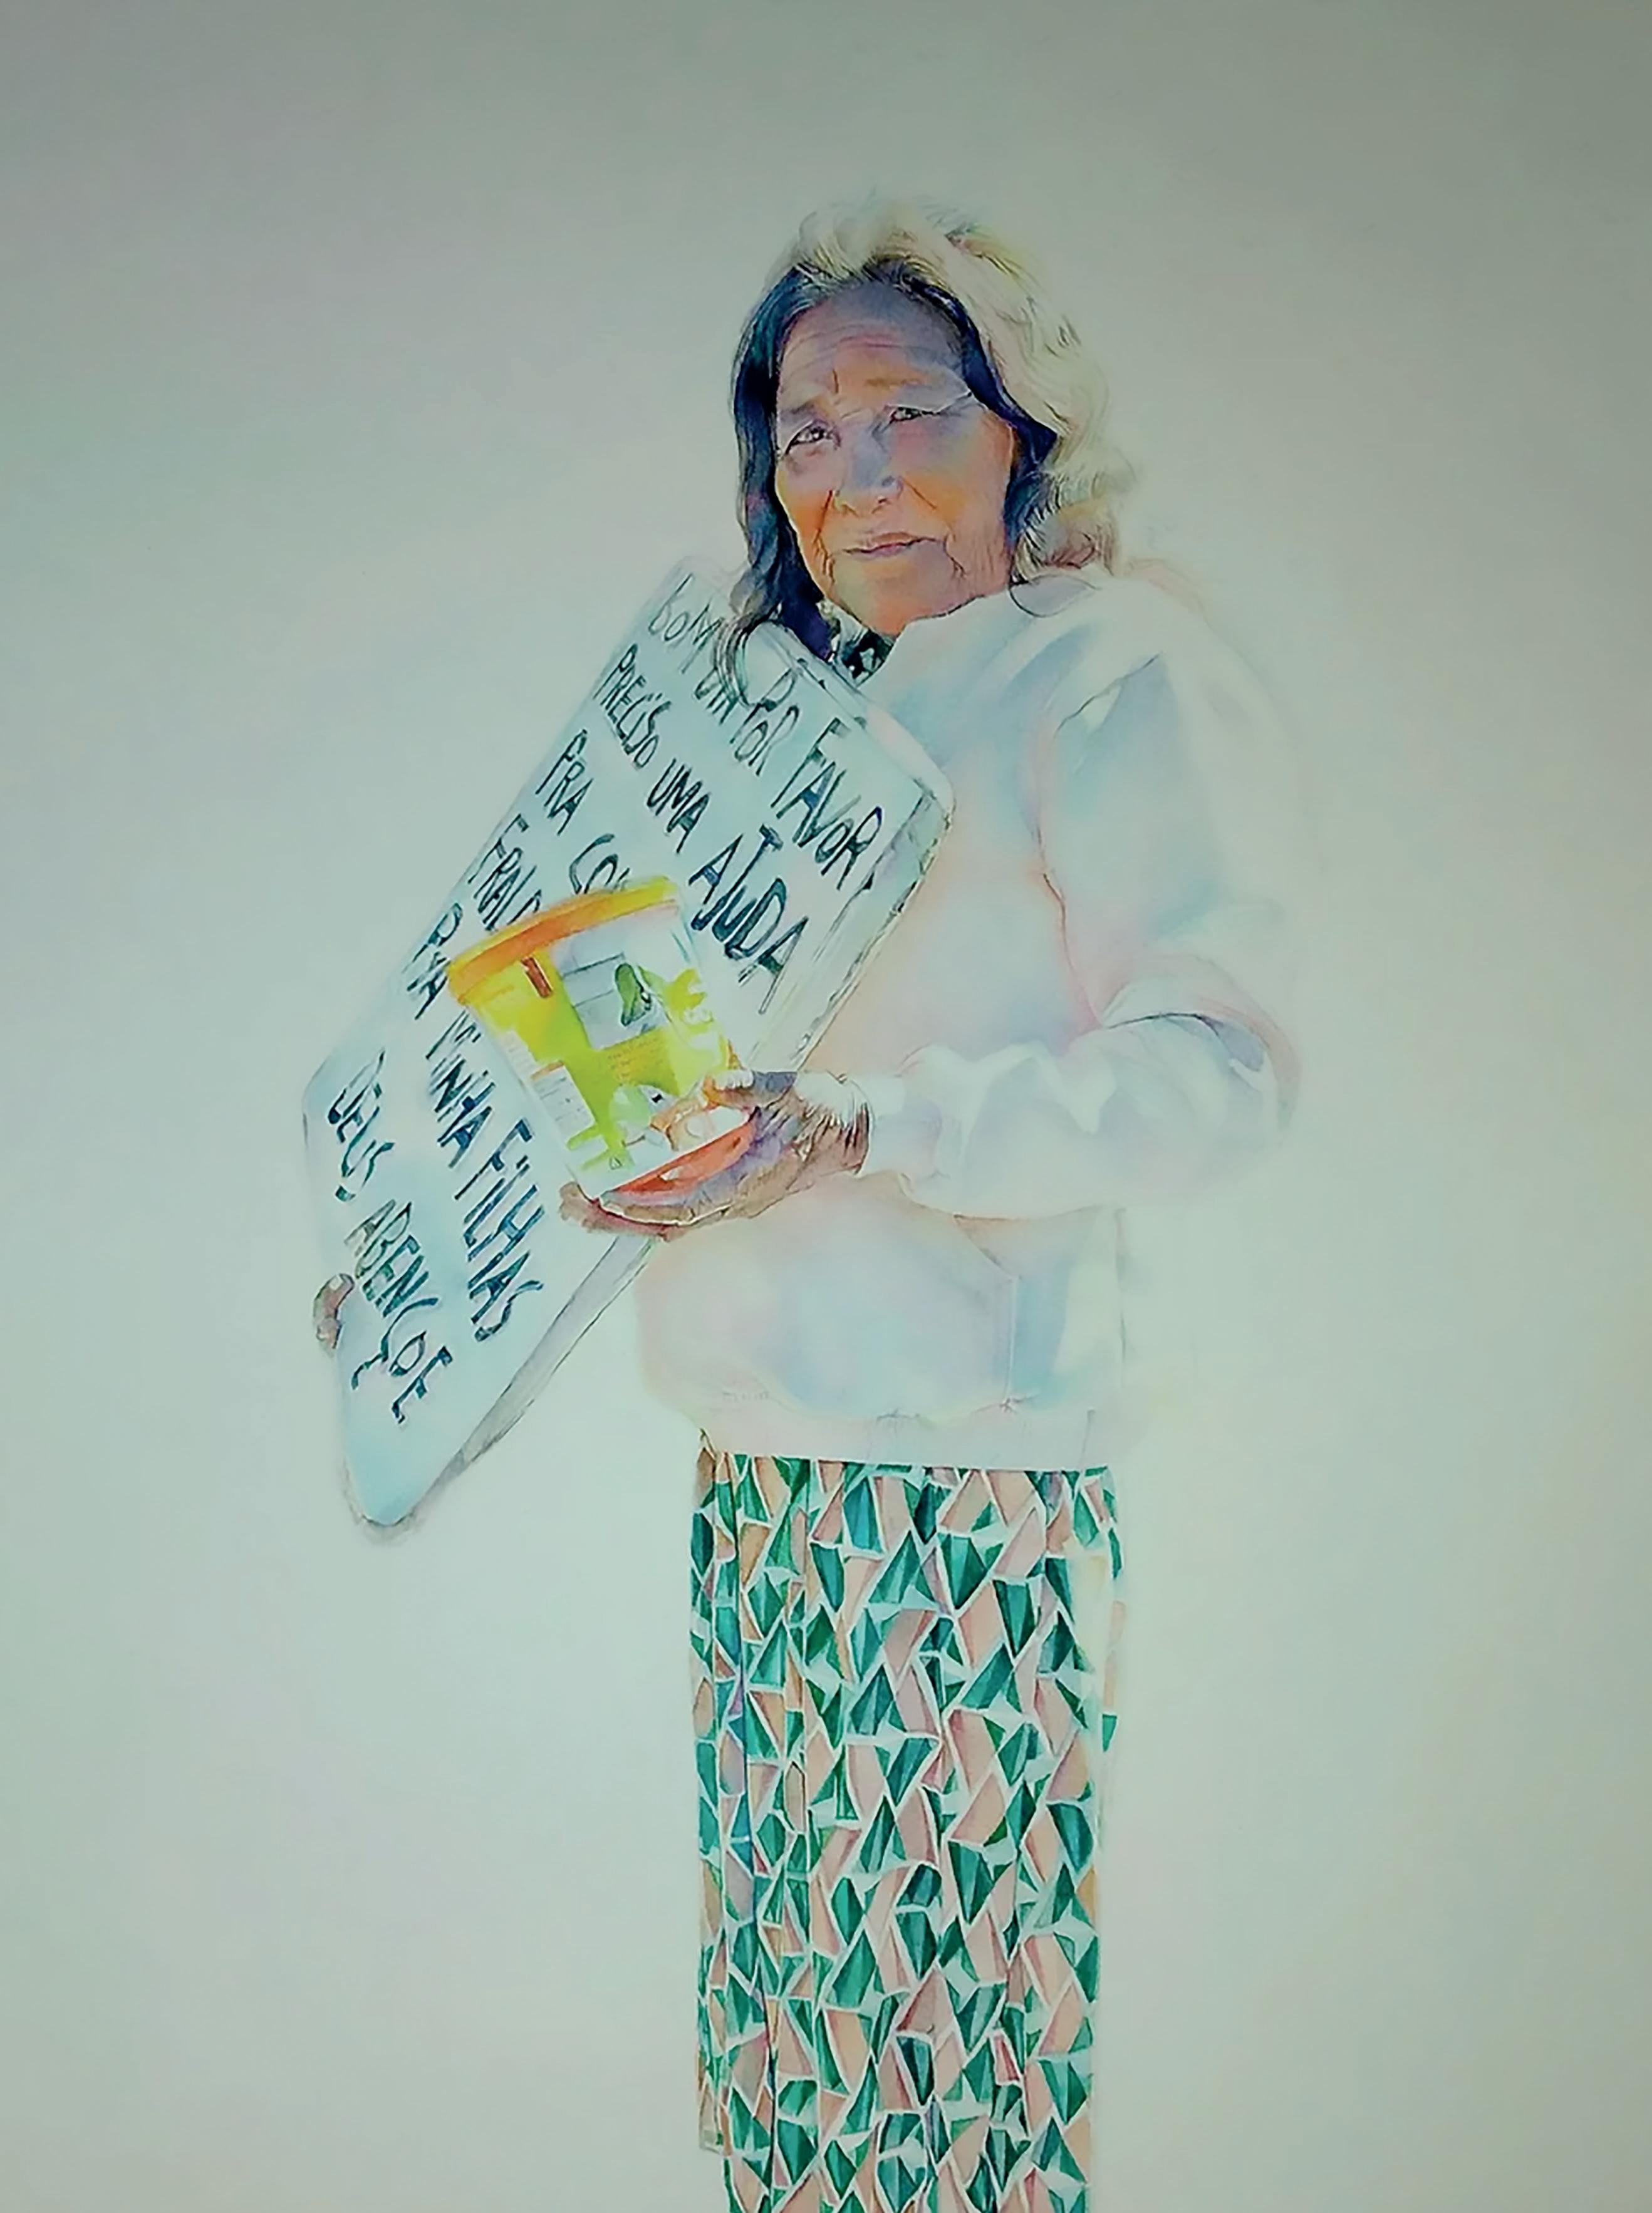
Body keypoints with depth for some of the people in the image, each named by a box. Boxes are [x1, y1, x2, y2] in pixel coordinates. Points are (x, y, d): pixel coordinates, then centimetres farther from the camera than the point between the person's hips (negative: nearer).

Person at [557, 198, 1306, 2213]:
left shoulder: (1113, 670, -4)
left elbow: (1216, 1070, -15)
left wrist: (850, 1132, -24)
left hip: (961, 1467, -7)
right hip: (770, 1464, 7)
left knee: (952, 2034, 0)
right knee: (786, 2035, 13)